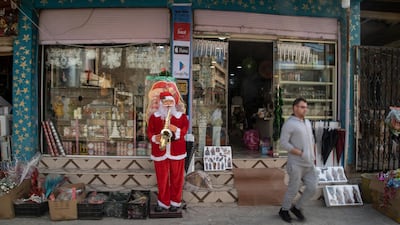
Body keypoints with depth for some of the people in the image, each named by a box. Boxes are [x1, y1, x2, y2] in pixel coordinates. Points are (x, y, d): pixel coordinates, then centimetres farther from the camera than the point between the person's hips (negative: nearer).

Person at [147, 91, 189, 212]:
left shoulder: (181, 116, 4)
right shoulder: (154, 116, 5)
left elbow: (185, 129, -3)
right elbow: (149, 131, 1)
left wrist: (177, 130, -24)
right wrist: (155, 138, -20)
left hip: (177, 152, 0)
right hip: (160, 152, 0)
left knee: (176, 178, 8)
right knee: (162, 178, 7)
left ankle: (175, 202, 23)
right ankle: (163, 202, 22)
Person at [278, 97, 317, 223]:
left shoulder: (307, 122, 13)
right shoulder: (289, 124, -12)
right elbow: (284, 143, -18)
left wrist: (312, 154, 12)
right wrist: (301, 153, -19)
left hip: (309, 163, 7)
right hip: (296, 164, -7)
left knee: (312, 188, 4)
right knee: (293, 189, 4)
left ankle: (297, 208, 26)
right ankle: (284, 210, 29)